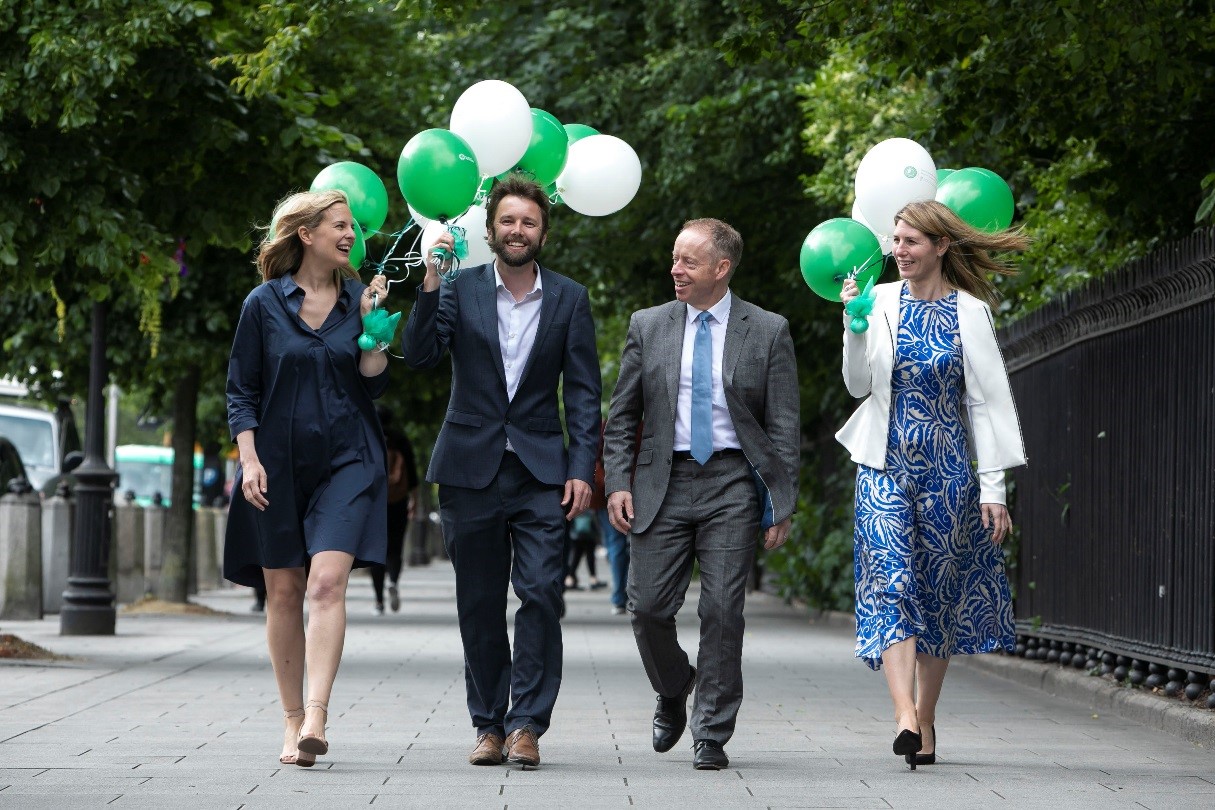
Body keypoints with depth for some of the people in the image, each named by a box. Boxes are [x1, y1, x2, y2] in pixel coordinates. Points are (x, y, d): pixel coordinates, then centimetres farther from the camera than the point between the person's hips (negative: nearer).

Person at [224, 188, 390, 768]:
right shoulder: (265, 303, 2)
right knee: (283, 590, 4)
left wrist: (371, 321, -7)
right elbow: (241, 390, 3)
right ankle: (292, 720, 14)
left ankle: (314, 720, -25)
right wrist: (249, 460, -7)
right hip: (279, 462, 0)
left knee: (327, 582, -16)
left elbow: (374, 384, 3)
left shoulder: (358, 298, 7)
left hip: (347, 459, 0)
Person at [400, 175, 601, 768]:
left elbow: (583, 391, 4)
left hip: (541, 472, 0)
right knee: (479, 605, 6)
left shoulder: (569, 299, 6)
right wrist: (430, 284, -19)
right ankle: (489, 725, 14)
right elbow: (419, 356, -8)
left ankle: (527, 723, -7)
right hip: (471, 469, 1)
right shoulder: (459, 289, 4)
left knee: (541, 595, -12)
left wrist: (582, 468, -5)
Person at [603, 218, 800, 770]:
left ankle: (711, 735, 5)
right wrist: (618, 483, -1)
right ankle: (673, 693, 28)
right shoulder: (648, 326, 8)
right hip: (663, 481, 2)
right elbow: (621, 416, 11)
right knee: (649, 606, -2)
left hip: (732, 482, -2)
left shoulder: (768, 332, 2)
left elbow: (784, 427, 2)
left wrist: (782, 504, -4)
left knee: (722, 610, -5)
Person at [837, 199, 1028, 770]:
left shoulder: (969, 312, -1)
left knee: (939, 593, 5)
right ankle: (906, 716, -26)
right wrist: (853, 323, -7)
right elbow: (859, 386, 8)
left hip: (947, 469, -1)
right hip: (886, 466, 1)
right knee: (889, 580, -15)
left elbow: (988, 402, -2)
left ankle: (925, 721, 17)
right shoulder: (881, 302, 4)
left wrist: (993, 486, -7)